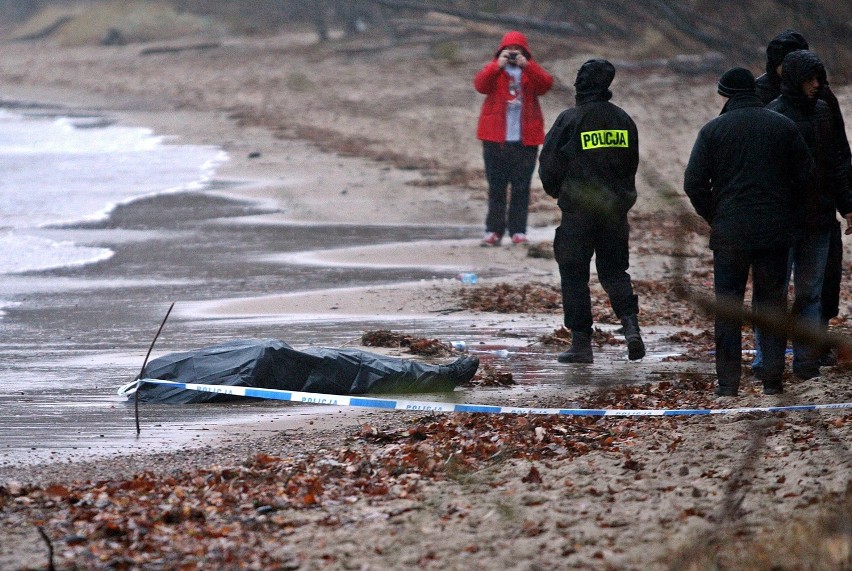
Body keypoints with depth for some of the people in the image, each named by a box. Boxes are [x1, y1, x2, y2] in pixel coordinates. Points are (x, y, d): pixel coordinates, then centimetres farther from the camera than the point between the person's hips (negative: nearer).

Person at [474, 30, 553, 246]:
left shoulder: (531, 71, 10)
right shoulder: (493, 70, 8)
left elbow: (546, 84, -11)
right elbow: (480, 84, -12)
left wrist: (526, 65, -18)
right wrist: (498, 65, -21)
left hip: (525, 139, 0)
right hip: (495, 139, 0)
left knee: (521, 188, 1)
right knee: (496, 187, 3)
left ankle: (518, 230, 4)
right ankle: (494, 230, 5)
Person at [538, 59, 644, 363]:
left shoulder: (570, 120, -10)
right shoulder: (623, 120, 5)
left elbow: (549, 165, -7)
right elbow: (632, 163, 13)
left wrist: (556, 191, 13)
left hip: (578, 210, -5)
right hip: (615, 209, 5)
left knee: (574, 275, 4)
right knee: (614, 270, 15)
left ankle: (581, 342, 2)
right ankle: (631, 325, -6)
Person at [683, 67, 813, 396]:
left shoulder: (713, 130, -4)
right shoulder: (784, 127, 2)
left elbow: (694, 183, -7)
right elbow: (806, 175, 3)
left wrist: (713, 217, 7)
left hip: (729, 233, -2)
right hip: (775, 233, 2)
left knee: (727, 307, 5)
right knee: (772, 303, 9)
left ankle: (728, 382, 3)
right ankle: (772, 379, 5)